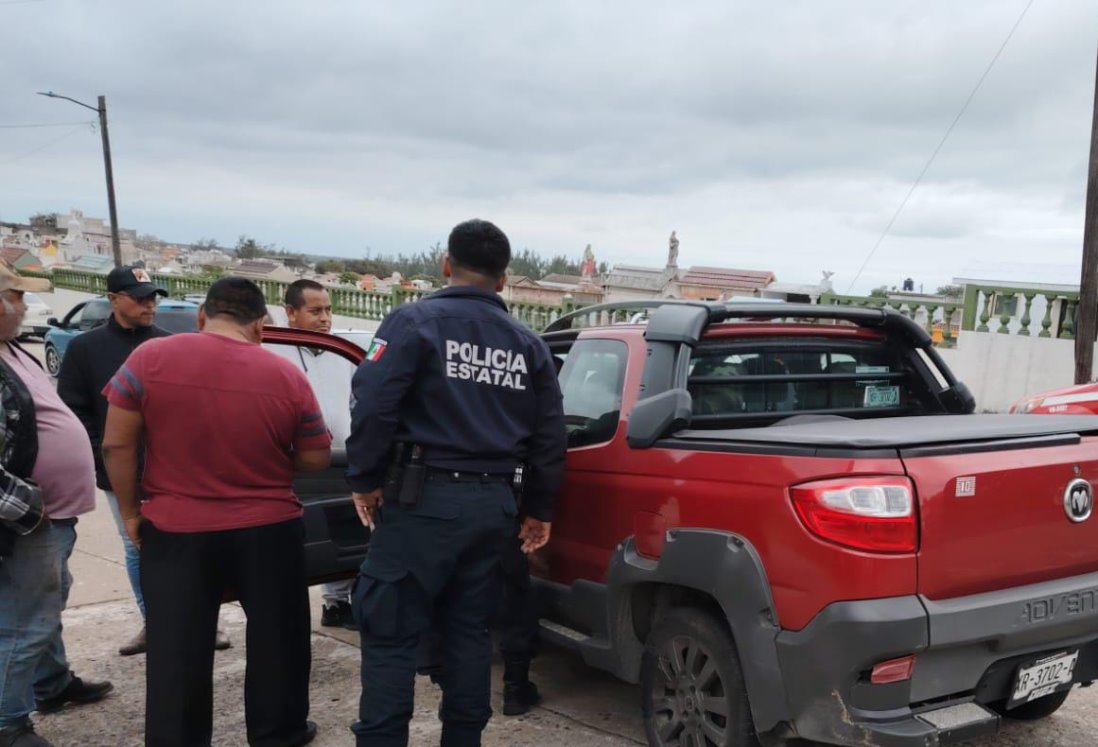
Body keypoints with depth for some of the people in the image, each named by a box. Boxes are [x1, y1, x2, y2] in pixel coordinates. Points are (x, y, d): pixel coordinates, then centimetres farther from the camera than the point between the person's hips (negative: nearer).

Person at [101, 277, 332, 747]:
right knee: (276, 642, 17)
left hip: (175, 530, 0)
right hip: (268, 531, 0)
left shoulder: (150, 358, -7)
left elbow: (117, 445, -5)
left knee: (176, 653, 10)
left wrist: (131, 512, 5)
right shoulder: (288, 376, -7)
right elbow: (316, 459, 0)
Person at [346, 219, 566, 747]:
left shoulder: (415, 321, -5)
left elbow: (373, 404, -16)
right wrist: (539, 509, 22)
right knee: (468, 630, 15)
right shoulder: (528, 344, 12)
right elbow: (549, 435, 13)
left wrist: (364, 479, -4)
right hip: (493, 502, 6)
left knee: (390, 634, 1)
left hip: (423, 497, -5)